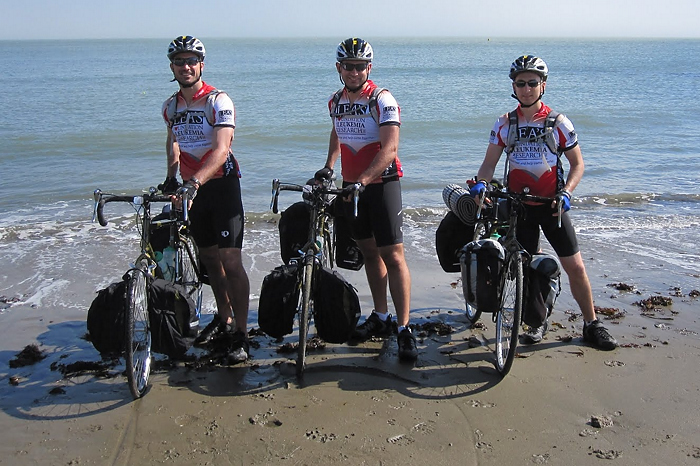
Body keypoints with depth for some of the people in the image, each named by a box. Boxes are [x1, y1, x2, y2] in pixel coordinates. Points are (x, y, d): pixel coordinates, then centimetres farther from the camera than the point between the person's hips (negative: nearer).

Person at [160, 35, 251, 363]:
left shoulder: (218, 101, -14)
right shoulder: (171, 106, 6)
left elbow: (221, 149, -27)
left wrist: (195, 181, -40)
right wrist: (171, 176, 14)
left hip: (221, 184, -6)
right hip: (191, 188, 6)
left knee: (230, 260, -10)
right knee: (208, 257, 14)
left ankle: (241, 334, -4)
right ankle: (223, 319, 29)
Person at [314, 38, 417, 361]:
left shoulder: (382, 100, -13)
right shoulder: (335, 102, 8)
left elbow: (389, 149, -24)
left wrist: (362, 181, -34)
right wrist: (328, 166, 14)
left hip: (381, 183, -6)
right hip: (350, 186, 7)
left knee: (393, 255, -10)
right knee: (369, 252, 13)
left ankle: (404, 329, -9)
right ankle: (380, 317, 24)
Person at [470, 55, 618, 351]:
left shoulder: (558, 123, -3)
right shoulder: (504, 124, 3)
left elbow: (577, 163, 2)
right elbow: (489, 162, 3)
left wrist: (566, 193, -15)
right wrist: (480, 183, -19)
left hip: (552, 205, -2)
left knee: (575, 266, -3)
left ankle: (592, 325, 11)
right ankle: (537, 321, 26)